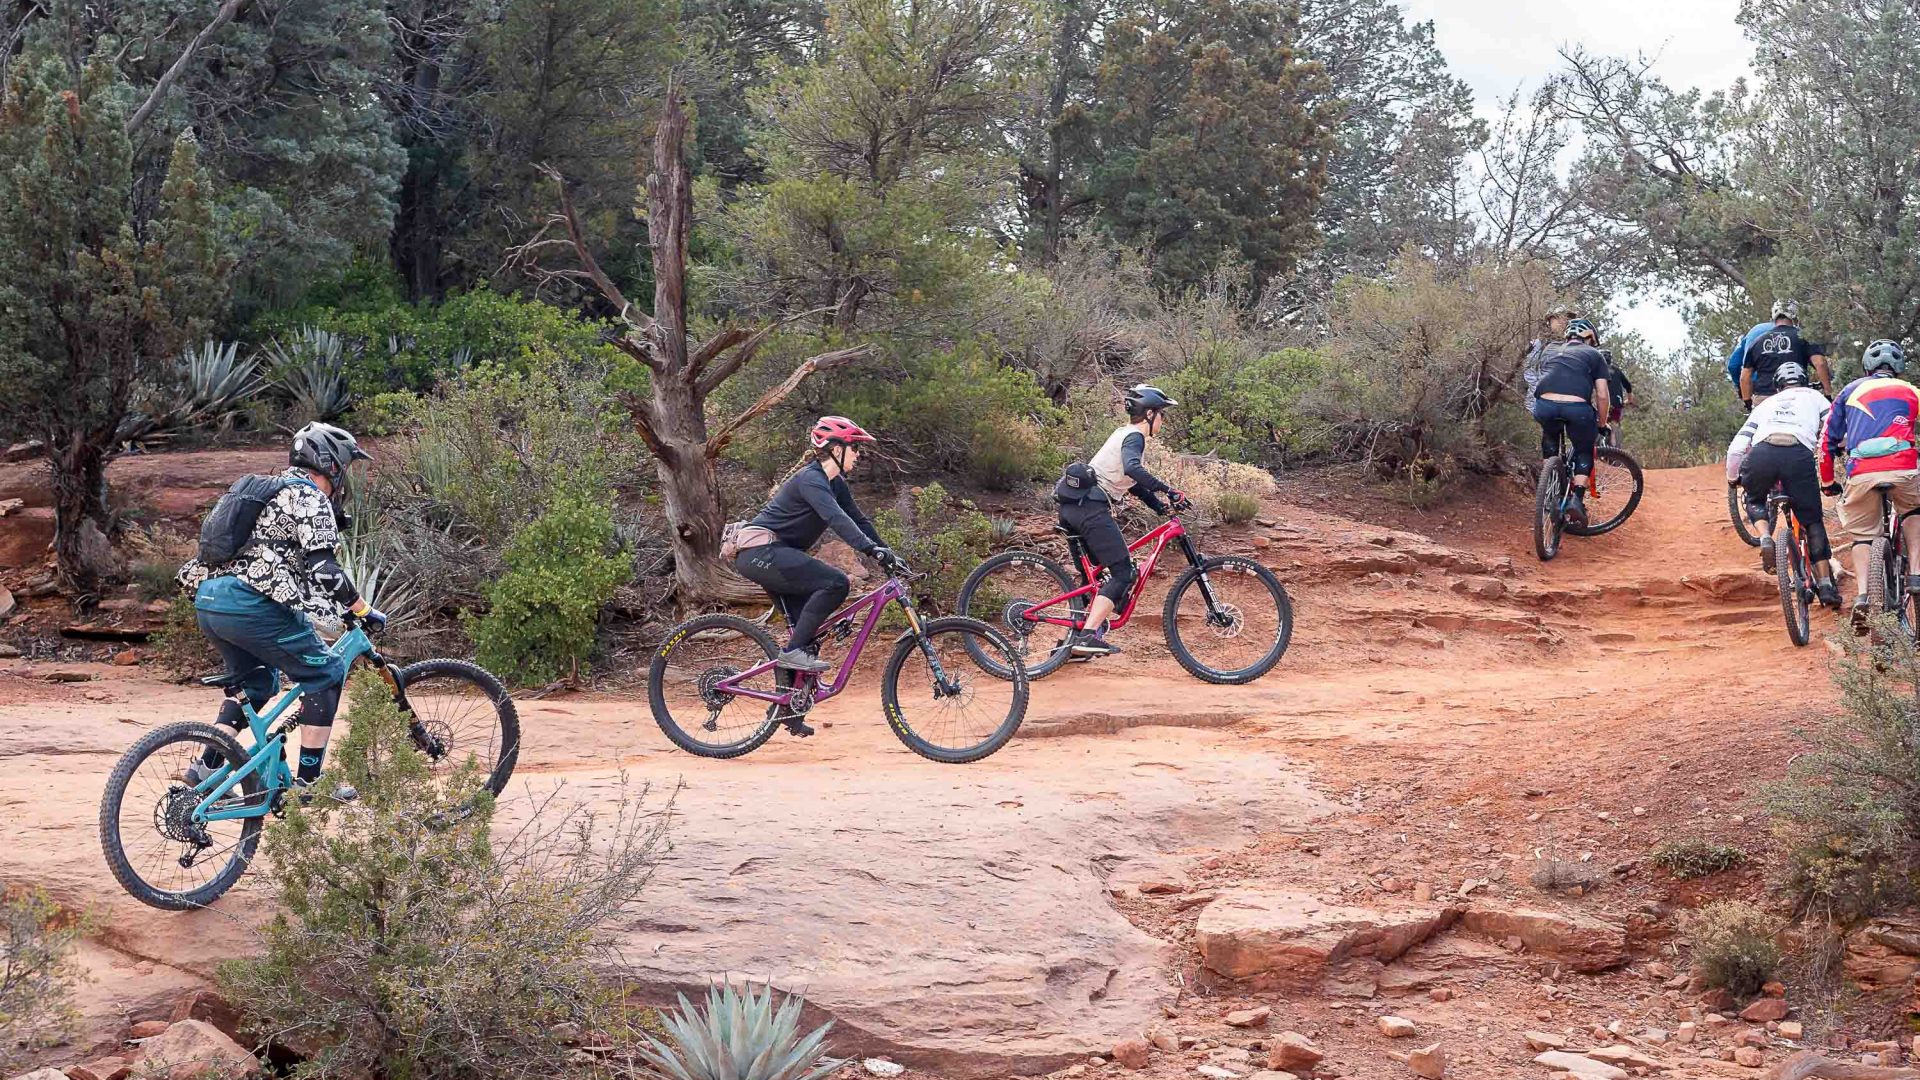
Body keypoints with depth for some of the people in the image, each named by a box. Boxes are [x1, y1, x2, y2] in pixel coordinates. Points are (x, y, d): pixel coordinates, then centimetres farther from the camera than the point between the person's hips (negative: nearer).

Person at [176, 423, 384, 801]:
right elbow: (325, 570, -14)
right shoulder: (311, 499, -3)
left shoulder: (272, 491, 27)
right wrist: (365, 611, -6)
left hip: (208, 600, 9)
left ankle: (208, 768, 21)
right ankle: (308, 780, 1)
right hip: (248, 604, -9)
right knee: (325, 672, 1)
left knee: (255, 679, 28)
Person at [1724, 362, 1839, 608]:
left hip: (1762, 454, 1)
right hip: (1799, 454, -1)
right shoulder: (1814, 397, 33)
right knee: (1813, 522, 12)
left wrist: (1732, 477, 41)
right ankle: (1826, 585, 8)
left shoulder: (1766, 404, 35)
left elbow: (1736, 447, 26)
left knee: (1755, 500, 30)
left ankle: (1765, 538, 2)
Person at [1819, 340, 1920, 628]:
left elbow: (1828, 439, 23)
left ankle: (1861, 598, -3)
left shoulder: (1852, 390, 24)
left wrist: (1827, 482, 33)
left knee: (1862, 534, 16)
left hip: (1861, 473, 0)